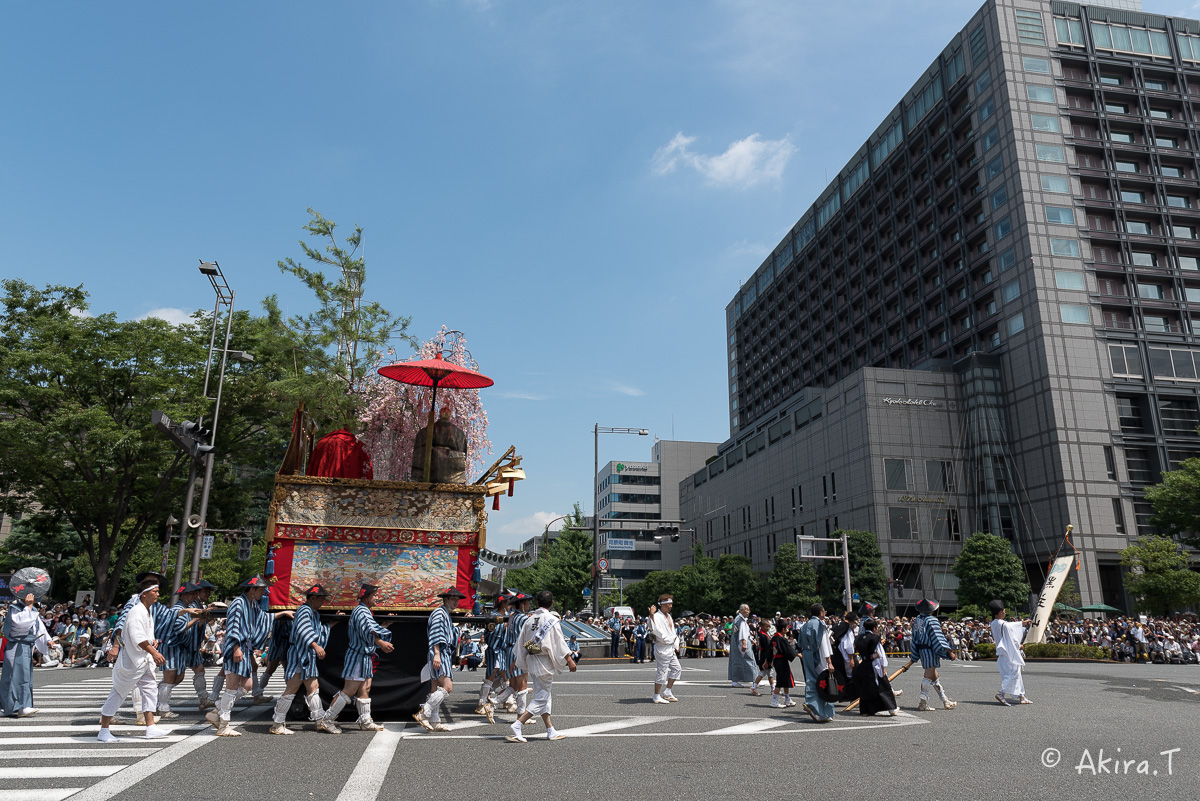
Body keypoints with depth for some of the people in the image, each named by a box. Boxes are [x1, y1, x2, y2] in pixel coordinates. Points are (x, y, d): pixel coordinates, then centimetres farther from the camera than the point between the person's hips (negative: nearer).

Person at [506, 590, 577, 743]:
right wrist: (569, 660, -4)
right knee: (541, 698, -2)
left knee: (543, 696, 15)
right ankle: (517, 725, -11)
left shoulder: (529, 619, 7)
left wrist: (524, 665, 21)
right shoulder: (551, 620, -12)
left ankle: (551, 731, 20)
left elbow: (521, 642, 12)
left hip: (531, 660, 7)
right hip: (545, 662, -7)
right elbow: (559, 643, -12)